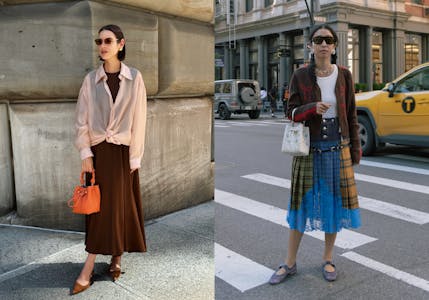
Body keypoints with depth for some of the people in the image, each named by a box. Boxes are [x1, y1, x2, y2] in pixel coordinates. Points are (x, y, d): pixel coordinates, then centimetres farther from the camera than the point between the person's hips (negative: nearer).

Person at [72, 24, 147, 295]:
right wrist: (85, 153, -5)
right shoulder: (91, 79, 2)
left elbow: (139, 120, -4)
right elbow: (82, 119, 3)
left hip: (122, 152, -1)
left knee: (122, 206, 7)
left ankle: (116, 258, 25)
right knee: (98, 207, 4)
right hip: (98, 151, 1)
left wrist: (135, 157, -6)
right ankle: (88, 271, 10)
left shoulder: (134, 78, -3)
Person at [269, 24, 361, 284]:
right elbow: (291, 112, -1)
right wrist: (313, 108, -21)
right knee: (303, 204, 5)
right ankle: (290, 263, 18)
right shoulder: (300, 76, -1)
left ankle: (328, 260, 26)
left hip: (338, 150, 1)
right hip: (308, 151, -1)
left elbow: (351, 115, 5)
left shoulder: (344, 76, 2)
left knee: (334, 204, 7)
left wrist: (355, 149, 4)